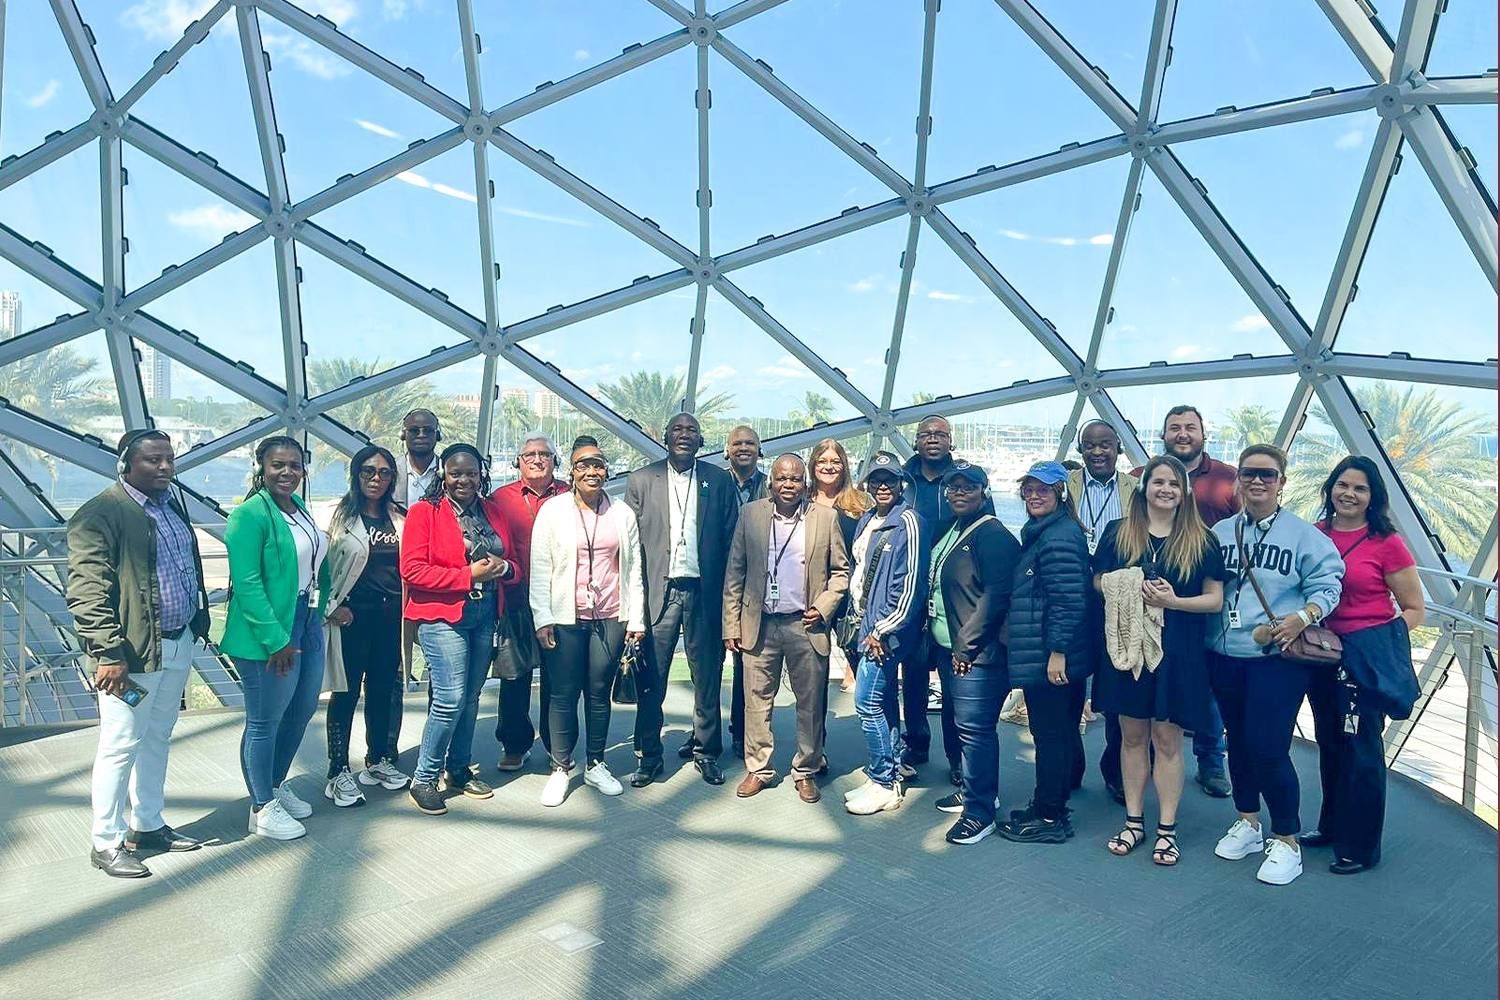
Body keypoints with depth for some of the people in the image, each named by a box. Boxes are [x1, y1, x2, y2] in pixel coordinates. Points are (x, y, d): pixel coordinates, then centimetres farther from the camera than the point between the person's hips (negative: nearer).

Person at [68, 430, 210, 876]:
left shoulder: (171, 505, 13)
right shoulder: (100, 513, -13)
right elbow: (86, 591, -18)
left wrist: (196, 625, 16)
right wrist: (109, 653, -22)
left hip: (176, 645, 8)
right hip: (130, 652, -8)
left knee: (157, 739, 18)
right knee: (121, 745, 2)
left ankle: (148, 825, 32)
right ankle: (106, 844, 16)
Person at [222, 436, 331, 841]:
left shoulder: (298, 507, 11)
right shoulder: (250, 515, -15)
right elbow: (247, 584, -20)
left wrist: (323, 608, 12)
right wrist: (276, 640, -22)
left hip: (307, 625, 9)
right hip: (268, 632, -9)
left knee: (301, 712, 20)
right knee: (265, 721, 5)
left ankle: (277, 785, 40)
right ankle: (262, 809, 21)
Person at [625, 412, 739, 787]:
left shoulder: (719, 481, 7)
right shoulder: (641, 480, 5)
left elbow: (730, 540, 5)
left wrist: (725, 594, -2)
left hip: (703, 591, 1)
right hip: (658, 591, 0)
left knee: (707, 676, 9)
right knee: (651, 679, 3)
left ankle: (705, 749, 24)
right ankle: (649, 756, 16)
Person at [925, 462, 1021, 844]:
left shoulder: (994, 536, -13)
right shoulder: (950, 533, 16)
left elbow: (994, 597, -19)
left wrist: (965, 647, -17)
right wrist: (937, 639, 16)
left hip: (977, 654, -9)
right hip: (950, 649, 9)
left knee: (974, 728, -6)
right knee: (958, 723, 18)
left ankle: (980, 812, 3)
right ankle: (969, 790, 33)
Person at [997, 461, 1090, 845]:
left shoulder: (1058, 537, -17)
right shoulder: (1041, 533, 17)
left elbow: (1067, 599, -22)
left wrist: (1057, 650, -22)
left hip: (1049, 656, -11)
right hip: (1051, 655, 11)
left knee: (1049, 734, -1)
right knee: (1062, 730, 17)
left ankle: (1049, 817, 9)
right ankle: (1053, 804, 29)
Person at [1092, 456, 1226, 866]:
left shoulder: (1202, 541, 2)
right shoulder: (1118, 532, 6)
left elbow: (1215, 599, 1)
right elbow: (1099, 581, 8)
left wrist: (1173, 600, -16)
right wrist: (1131, 587, -12)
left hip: (1177, 651, -1)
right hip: (1126, 644, 2)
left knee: (1167, 739, 3)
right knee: (1132, 735, 9)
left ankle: (1167, 828, 16)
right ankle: (1134, 821, 22)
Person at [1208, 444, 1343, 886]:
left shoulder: (1303, 535, -3)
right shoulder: (1220, 532, 10)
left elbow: (1327, 584, -5)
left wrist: (1303, 617, -20)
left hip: (1277, 660, -5)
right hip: (1224, 658, 5)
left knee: (1268, 749, -8)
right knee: (1238, 743, 16)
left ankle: (1286, 841, 11)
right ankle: (1247, 824, 34)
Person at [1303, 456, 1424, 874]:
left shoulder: (1386, 543, -9)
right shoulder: (1315, 535, 3)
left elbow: (1415, 610, -3)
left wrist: (1379, 637, -14)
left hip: (1368, 655, -5)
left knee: (1360, 749, 3)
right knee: (1330, 742, 17)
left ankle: (1359, 846, 18)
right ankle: (1331, 826, 34)